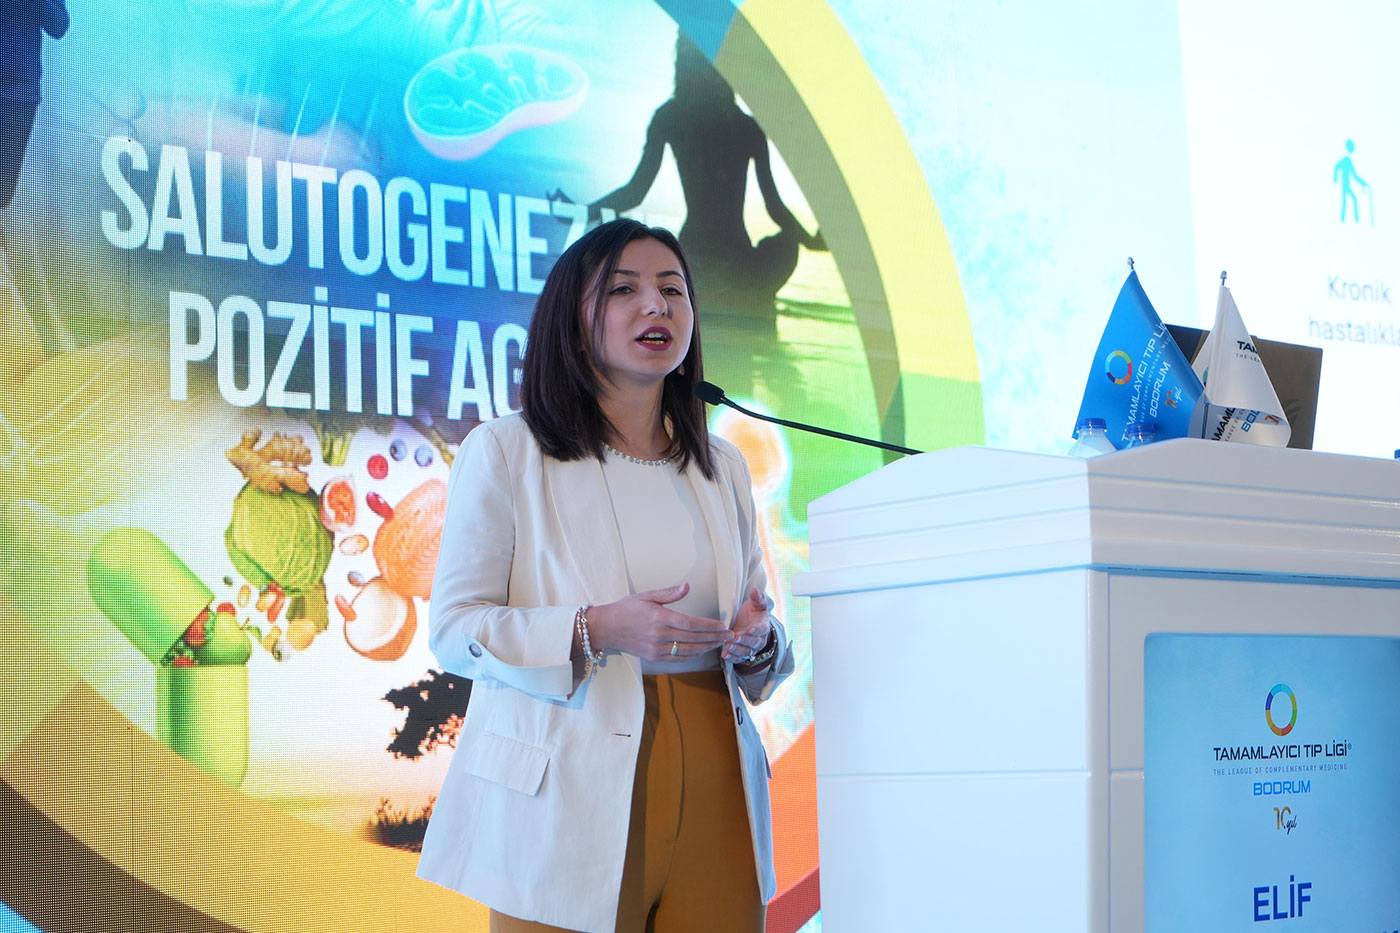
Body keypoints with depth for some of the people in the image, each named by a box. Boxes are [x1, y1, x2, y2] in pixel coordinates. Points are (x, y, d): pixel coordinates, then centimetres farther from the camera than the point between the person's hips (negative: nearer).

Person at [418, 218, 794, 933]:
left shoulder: (722, 469, 16)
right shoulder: (504, 452, 1)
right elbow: (453, 627, -6)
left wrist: (758, 640, -6)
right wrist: (595, 631, -20)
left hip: (711, 792, 4)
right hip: (570, 801, -4)